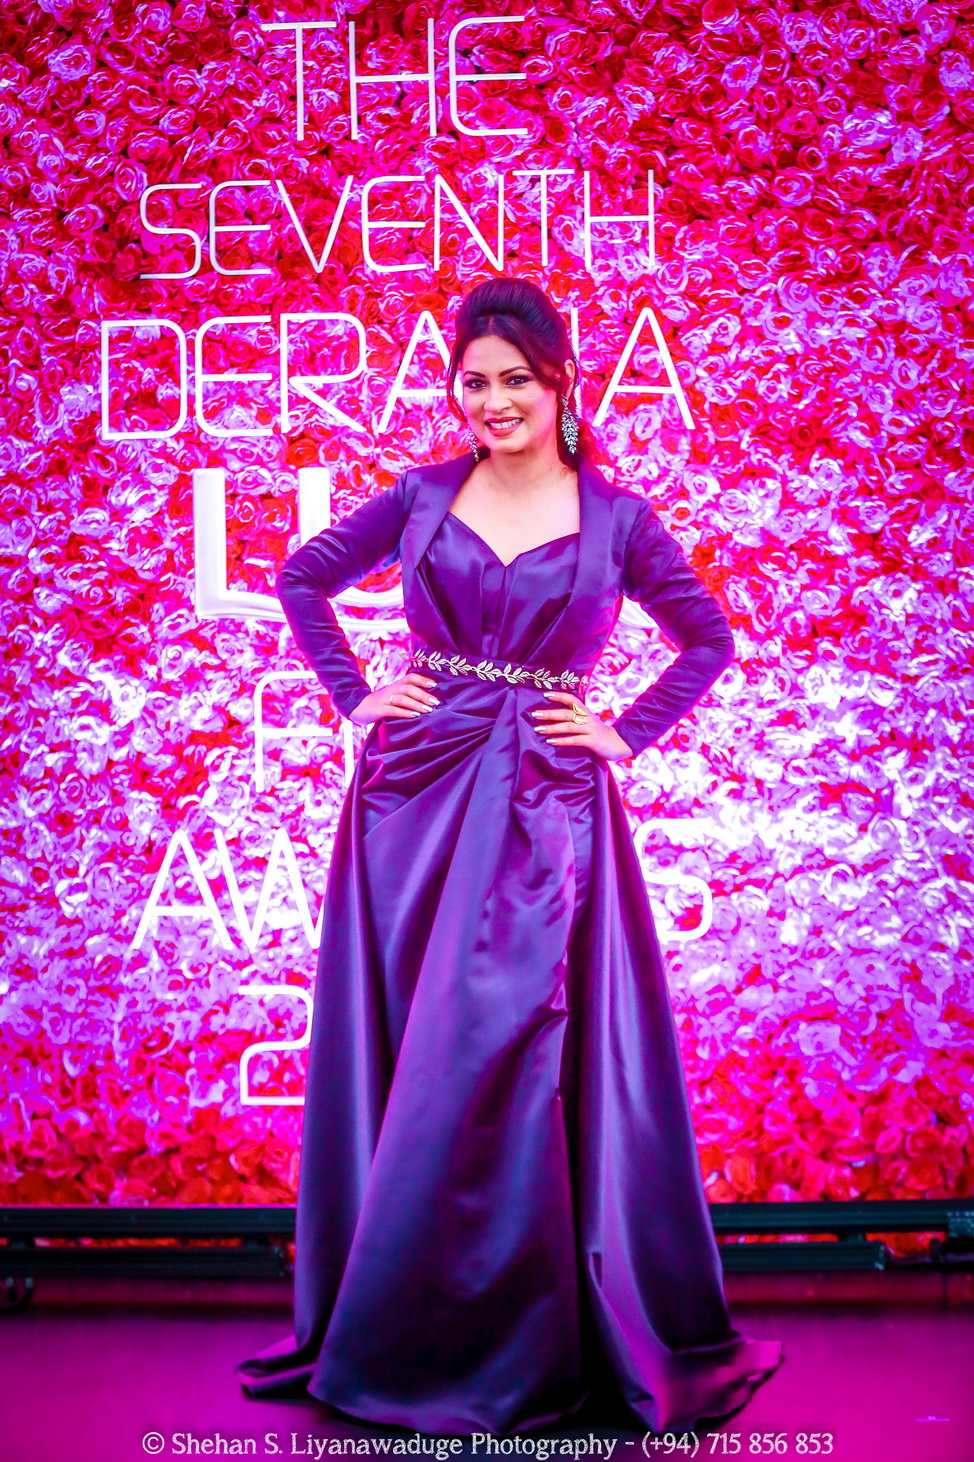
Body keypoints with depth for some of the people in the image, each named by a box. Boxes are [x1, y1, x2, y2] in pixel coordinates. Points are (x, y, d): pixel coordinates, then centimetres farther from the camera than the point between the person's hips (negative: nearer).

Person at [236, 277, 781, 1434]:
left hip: (546, 811, -2)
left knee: (499, 1069, -1)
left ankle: (500, 1344, 16)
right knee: (394, 1062, 6)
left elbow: (708, 643, 12)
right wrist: (353, 697, 6)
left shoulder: (615, 516, 3)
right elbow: (303, 579, 17)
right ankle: (385, 1335, 23)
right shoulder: (422, 497, 6)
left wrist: (625, 735, 1)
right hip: (416, 795, 2)